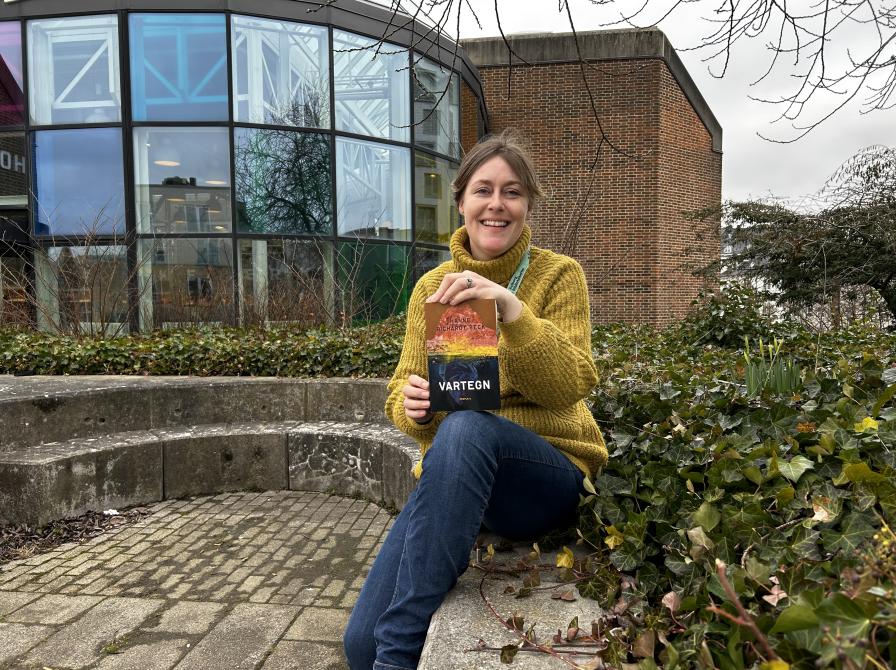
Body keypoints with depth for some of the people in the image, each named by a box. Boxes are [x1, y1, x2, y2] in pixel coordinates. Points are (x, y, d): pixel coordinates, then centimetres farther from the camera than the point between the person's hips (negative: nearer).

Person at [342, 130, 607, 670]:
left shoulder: (559, 274, -1)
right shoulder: (432, 287, 7)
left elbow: (571, 387, -12)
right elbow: (405, 396, 9)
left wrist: (513, 310, -28)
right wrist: (411, 406, -17)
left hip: (548, 474, -2)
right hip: (452, 475, 3)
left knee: (467, 427, -40)